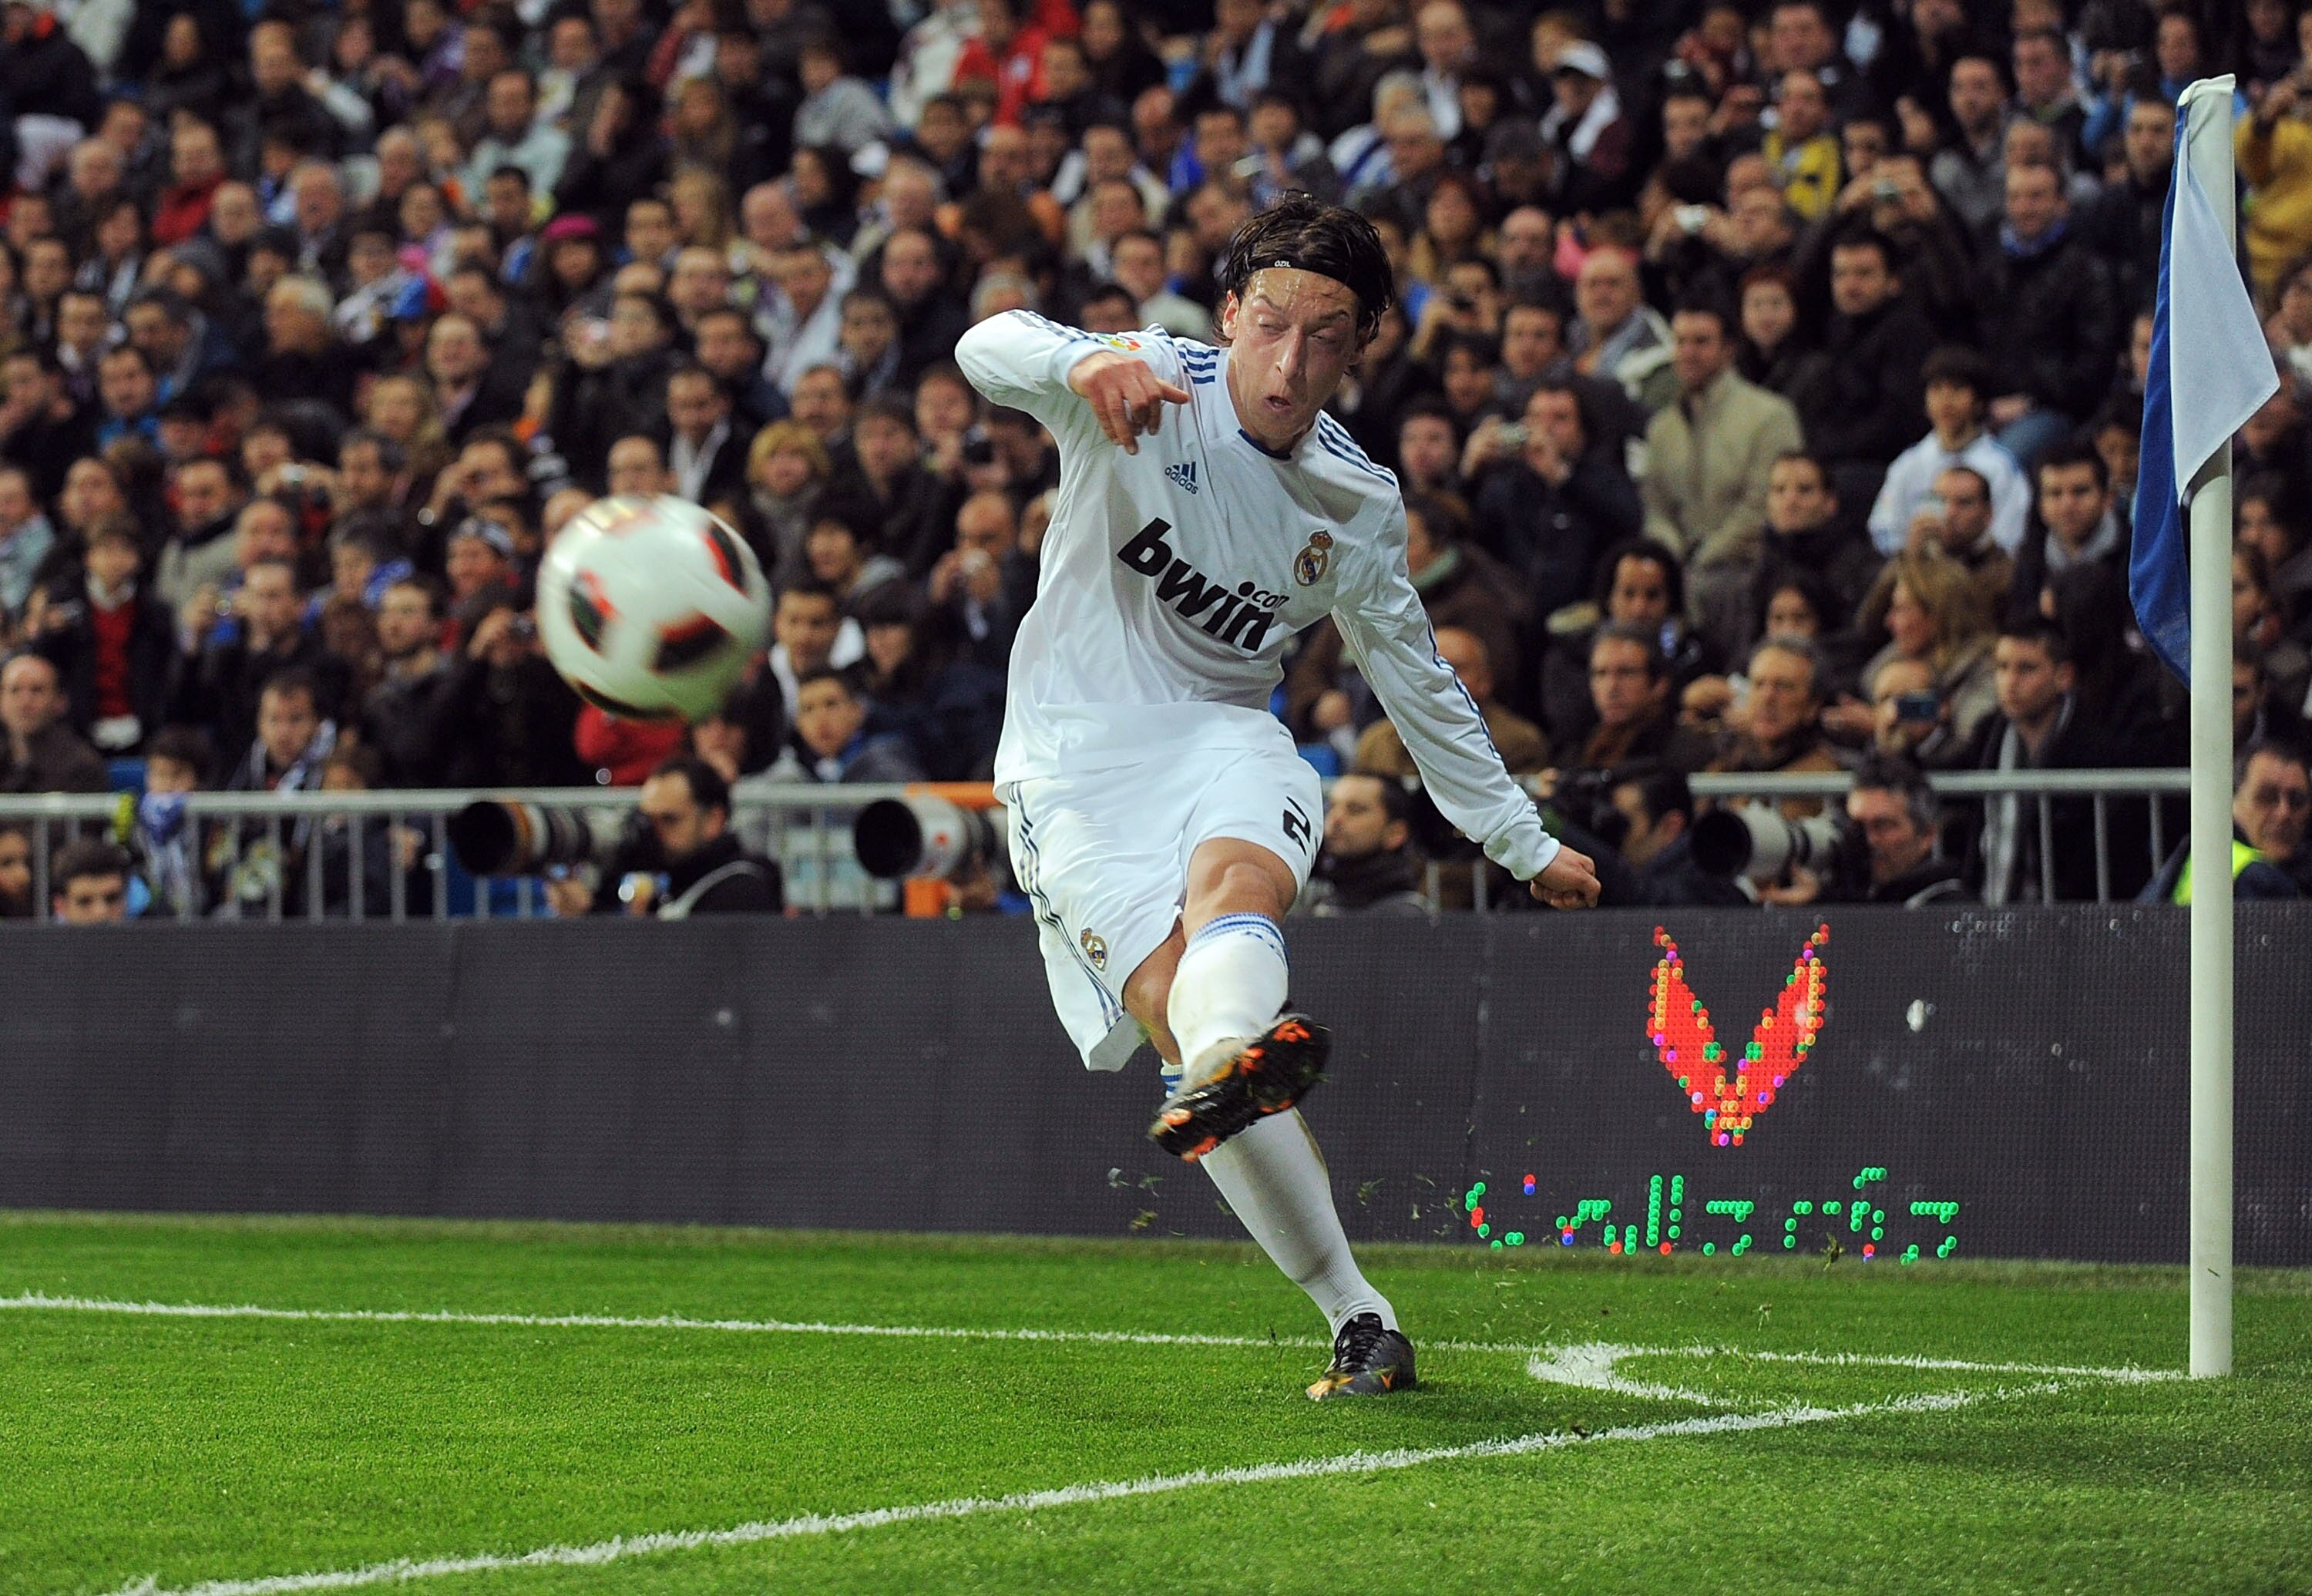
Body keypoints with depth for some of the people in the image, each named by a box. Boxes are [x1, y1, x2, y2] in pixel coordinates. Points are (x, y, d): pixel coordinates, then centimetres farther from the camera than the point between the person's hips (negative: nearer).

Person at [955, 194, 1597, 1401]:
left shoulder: (1360, 504, 7)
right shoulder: (1152, 392, -5)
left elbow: (1419, 685, 21)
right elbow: (988, 349, -23)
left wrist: (1522, 842, 26)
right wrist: (1084, 362, -47)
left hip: (1225, 737, 3)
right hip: (1076, 762, -2)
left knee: (1239, 871, -35)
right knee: (1169, 996, -24)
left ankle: (1220, 1073, -70)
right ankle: (1358, 1317, -22)